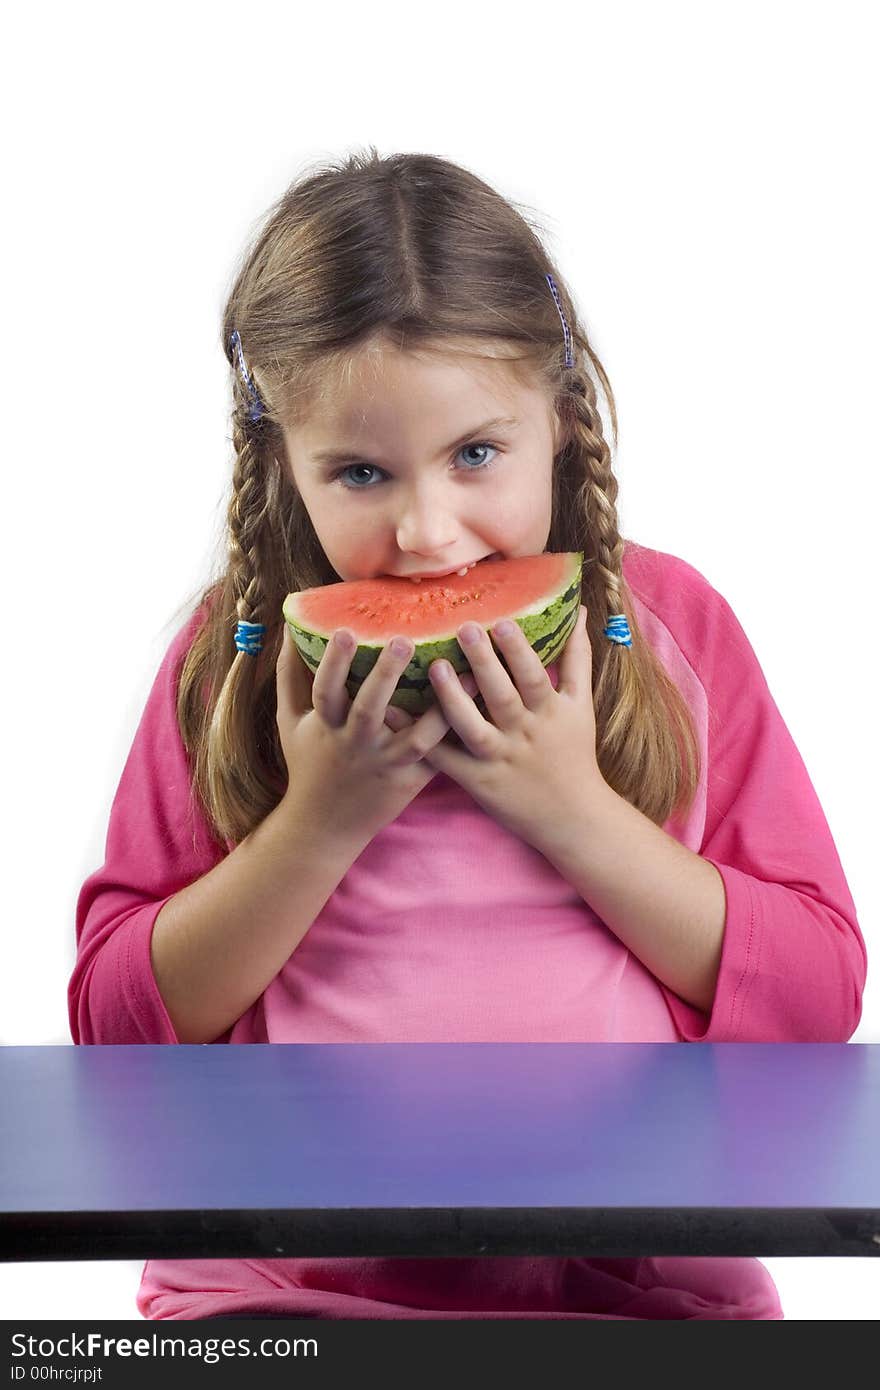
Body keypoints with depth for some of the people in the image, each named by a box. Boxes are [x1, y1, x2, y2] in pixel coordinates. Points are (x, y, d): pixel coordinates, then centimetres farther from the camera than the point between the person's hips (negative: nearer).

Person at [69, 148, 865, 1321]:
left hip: (634, 1286, 1)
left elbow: (819, 996, 2)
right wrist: (321, 823, -9)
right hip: (286, 1288, 0)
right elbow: (116, 1026, 3)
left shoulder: (671, 623, 6)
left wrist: (572, 809, -8)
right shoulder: (237, 649, 5)